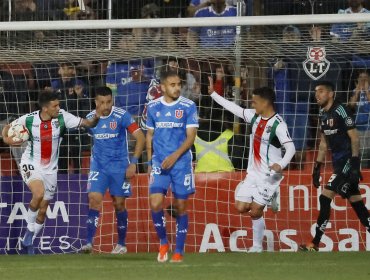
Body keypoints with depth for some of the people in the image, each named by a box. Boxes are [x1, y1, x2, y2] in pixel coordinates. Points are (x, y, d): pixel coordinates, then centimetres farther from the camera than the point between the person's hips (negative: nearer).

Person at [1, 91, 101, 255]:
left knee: (42, 211, 9)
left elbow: (86, 123, -16)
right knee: (39, 193, -31)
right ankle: (30, 230, -9)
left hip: (50, 169, 3)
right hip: (31, 165, -3)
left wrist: (95, 119, -37)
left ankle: (29, 241, 29)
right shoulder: (29, 120, -15)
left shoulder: (62, 117, -14)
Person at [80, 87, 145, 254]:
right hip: (98, 165, 2)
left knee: (119, 204, 4)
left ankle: (121, 244, 19)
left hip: (119, 165, -2)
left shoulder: (122, 116, -12)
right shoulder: (90, 118, 0)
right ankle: (89, 242, -18)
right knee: (94, 199, -15)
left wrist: (133, 163, -18)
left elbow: (140, 138, -13)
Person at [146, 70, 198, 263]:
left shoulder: (188, 107, -4)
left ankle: (179, 251, 12)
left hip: (181, 162, -1)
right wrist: (150, 161, 12)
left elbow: (191, 136, -7)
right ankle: (163, 243, 10)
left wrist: (175, 156, -18)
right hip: (159, 162, 1)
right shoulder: (153, 107, 5)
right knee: (155, 204, -13)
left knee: (181, 206, 2)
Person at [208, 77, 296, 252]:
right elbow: (234, 108, 14)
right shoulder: (255, 116, 4)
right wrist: (213, 93, 14)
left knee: (255, 212, -6)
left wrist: (281, 165, -41)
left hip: (269, 175, -7)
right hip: (253, 173, 7)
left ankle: (257, 246, 9)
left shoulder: (278, 125, -19)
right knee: (241, 207, -1)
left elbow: (290, 148, -24)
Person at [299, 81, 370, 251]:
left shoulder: (340, 110, -13)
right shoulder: (323, 114, 12)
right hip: (338, 163, 9)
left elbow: (354, 138, -15)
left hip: (348, 161, -9)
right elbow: (324, 143, 20)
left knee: (325, 197, -13)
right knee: (356, 203, 10)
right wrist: (317, 167, 17)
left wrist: (355, 164, -20)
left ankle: (315, 244, -11)